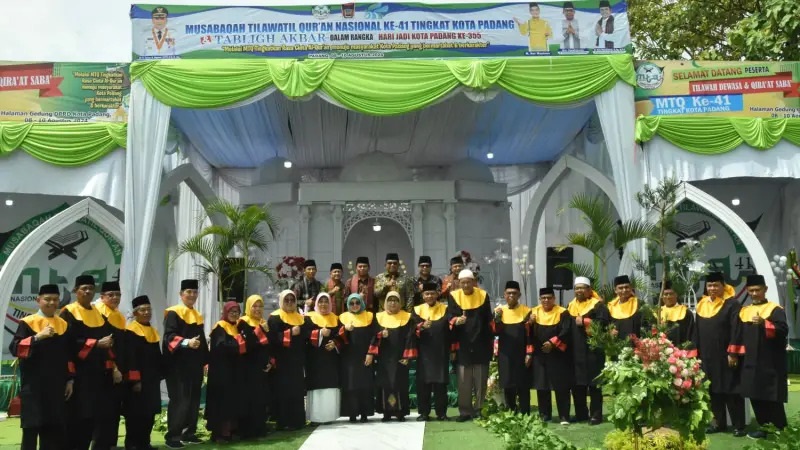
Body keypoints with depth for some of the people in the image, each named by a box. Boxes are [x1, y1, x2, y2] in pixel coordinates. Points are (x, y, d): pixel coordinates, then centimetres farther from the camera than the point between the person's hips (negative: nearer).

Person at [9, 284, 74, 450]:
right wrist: (38, 336, -23)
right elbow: (14, 348, -12)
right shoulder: (28, 323, -2)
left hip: (57, 385, 4)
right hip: (34, 384, -4)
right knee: (31, 426, -3)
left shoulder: (63, 324, 10)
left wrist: (69, 379, 7)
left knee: (54, 428, 6)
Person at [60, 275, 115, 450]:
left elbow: (108, 339, 14)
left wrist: (111, 366, 3)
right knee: (77, 413, -6)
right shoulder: (69, 313, -4)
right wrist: (96, 344, -22)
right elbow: (70, 342, -15)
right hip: (78, 371, -6)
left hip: (98, 371, 6)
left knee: (94, 413, 7)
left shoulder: (100, 313, 14)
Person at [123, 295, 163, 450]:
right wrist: (134, 380, -20)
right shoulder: (130, 331, -10)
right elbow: (129, 358, -16)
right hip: (137, 379, -7)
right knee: (135, 413, -2)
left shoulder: (153, 331, 14)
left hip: (152, 379, 7)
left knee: (150, 412, 10)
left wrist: (160, 374, 12)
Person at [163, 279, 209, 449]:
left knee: (193, 400, 9)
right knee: (179, 400, -9)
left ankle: (189, 433, 18)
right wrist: (186, 342, -35)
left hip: (194, 365, 7)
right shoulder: (173, 313, -6)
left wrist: (204, 362, 15)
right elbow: (169, 336, -18)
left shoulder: (198, 316, 16)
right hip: (178, 365, -7)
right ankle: (172, 435, -2)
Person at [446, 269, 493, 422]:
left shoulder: (483, 295, 3)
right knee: (463, 381, 1)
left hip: (481, 345, 1)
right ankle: (465, 411, 8)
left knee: (480, 380, 5)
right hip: (463, 345, -1)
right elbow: (450, 318, -8)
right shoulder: (453, 296, -1)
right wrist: (456, 321, -31)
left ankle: (479, 410, 15)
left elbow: (488, 319, 8)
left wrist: (490, 341, 5)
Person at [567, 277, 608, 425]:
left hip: (592, 350, -6)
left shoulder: (597, 305, -3)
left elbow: (603, 322, -17)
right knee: (576, 384, 9)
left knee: (593, 384, -2)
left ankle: (596, 415, 4)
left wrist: (584, 321, -18)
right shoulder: (571, 306, 16)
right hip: (575, 351, 6)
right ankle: (581, 413, 19)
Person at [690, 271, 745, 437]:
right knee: (713, 390, 11)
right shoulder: (702, 305, 10)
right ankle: (719, 422, 20)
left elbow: (736, 330, -12)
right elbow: (696, 331, 13)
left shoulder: (732, 304, -7)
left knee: (731, 390, -1)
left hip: (726, 356, -6)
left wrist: (733, 353, -17)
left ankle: (738, 425, 7)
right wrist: (696, 353, 8)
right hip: (707, 357, 6)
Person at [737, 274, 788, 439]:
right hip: (751, 363, 6)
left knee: (772, 398, -4)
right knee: (755, 397, 8)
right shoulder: (744, 311, 14)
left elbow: (783, 330, -17)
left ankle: (780, 431, 4)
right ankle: (764, 428, 19)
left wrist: (764, 323, -31)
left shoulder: (775, 309, -4)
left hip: (770, 363, -6)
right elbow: (740, 335, 19)